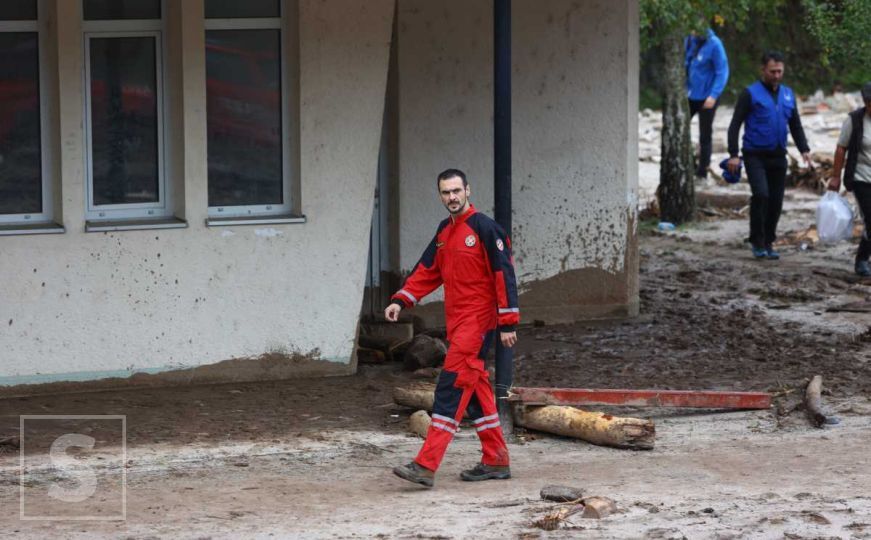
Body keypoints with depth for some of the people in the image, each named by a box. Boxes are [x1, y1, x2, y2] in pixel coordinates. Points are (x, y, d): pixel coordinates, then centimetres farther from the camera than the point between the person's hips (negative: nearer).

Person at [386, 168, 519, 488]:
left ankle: (426, 466, -19)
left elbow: (503, 274, -13)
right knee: (475, 389, 12)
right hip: (456, 322, 9)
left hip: (478, 322, -9)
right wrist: (400, 300, 7)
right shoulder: (445, 231, 14)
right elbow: (427, 270, 19)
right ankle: (496, 462, 20)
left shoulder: (484, 228, -11)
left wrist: (508, 323, -15)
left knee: (452, 388, -14)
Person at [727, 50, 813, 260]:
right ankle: (757, 242, -9)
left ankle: (768, 242, 16)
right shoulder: (751, 94, -4)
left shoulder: (788, 94, 12)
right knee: (761, 194, -21)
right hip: (755, 155, -5)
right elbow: (735, 125, -6)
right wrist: (733, 155, -15)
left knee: (776, 201, 3)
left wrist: (805, 150, 6)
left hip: (778, 156, 5)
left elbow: (796, 126, 20)